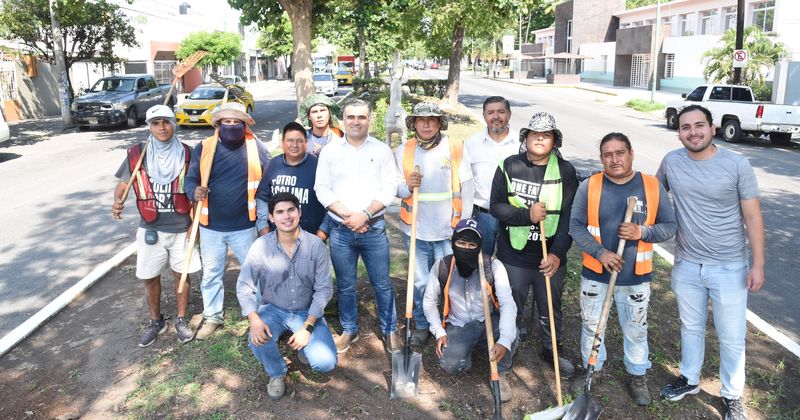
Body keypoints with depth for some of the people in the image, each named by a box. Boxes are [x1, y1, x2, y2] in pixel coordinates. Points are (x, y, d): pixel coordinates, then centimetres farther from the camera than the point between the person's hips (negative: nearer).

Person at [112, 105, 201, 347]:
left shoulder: (186, 154, -6)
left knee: (181, 274, 11)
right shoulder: (136, 154, -5)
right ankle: (155, 321, 32)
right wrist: (117, 202, -19)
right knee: (149, 278, 11)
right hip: (150, 229, 1)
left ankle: (181, 320, 30)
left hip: (181, 228, -1)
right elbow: (123, 184, 2)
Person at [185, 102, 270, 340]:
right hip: (211, 226, 2)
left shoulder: (256, 148, -6)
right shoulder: (204, 148, -3)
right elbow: (190, 179, 2)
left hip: (245, 226, -1)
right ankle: (212, 317, 34)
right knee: (211, 274, 15)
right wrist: (195, 192, -22)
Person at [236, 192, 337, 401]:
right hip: (273, 310, 0)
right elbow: (244, 287, -10)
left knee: (325, 363, -19)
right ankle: (277, 373, 4)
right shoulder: (260, 246, -13)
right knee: (258, 342, -32)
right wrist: (254, 320, -28)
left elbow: (324, 289, -12)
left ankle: (305, 346, 19)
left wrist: (307, 327, -20)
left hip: (307, 312, 0)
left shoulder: (316, 245, -13)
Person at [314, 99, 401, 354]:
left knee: (382, 283, 6)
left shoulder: (382, 150, 2)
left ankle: (389, 330, 23)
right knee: (345, 285, 12)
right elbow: (322, 189, 0)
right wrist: (347, 216, -12)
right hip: (340, 230, 1)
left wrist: (365, 214, -15)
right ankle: (349, 330, 30)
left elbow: (389, 189, -4)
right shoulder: (330, 151, 5)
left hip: (374, 228, -1)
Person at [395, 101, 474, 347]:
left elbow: (466, 189, -1)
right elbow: (393, 187, 6)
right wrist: (406, 187, -17)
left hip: (448, 230, -1)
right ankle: (422, 326, 30)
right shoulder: (403, 151, 2)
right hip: (416, 230, 1)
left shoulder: (456, 148, -2)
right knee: (420, 282, 11)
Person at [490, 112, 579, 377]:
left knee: (551, 308, 16)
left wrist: (558, 253, -16)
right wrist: (527, 215, -23)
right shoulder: (509, 166, -4)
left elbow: (570, 215, -7)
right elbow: (496, 206, -6)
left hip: (551, 257, 1)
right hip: (513, 255, -1)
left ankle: (552, 351, 39)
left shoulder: (565, 171, -4)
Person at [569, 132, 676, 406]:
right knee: (591, 327, 16)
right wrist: (600, 252, -18)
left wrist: (642, 232, -20)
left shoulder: (653, 187, -6)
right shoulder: (589, 186, -7)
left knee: (636, 331, 16)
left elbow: (670, 226, -1)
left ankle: (637, 376, 38)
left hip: (636, 279, 0)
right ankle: (591, 369, 39)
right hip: (595, 275, 0)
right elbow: (576, 226, -6)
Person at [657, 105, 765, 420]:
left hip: (729, 268, -2)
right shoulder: (671, 161, -5)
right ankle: (690, 379, 42)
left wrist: (758, 264, -10)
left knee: (732, 338, 9)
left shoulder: (737, 165, -12)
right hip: (686, 265, 3)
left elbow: (753, 217, -8)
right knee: (691, 328, 21)